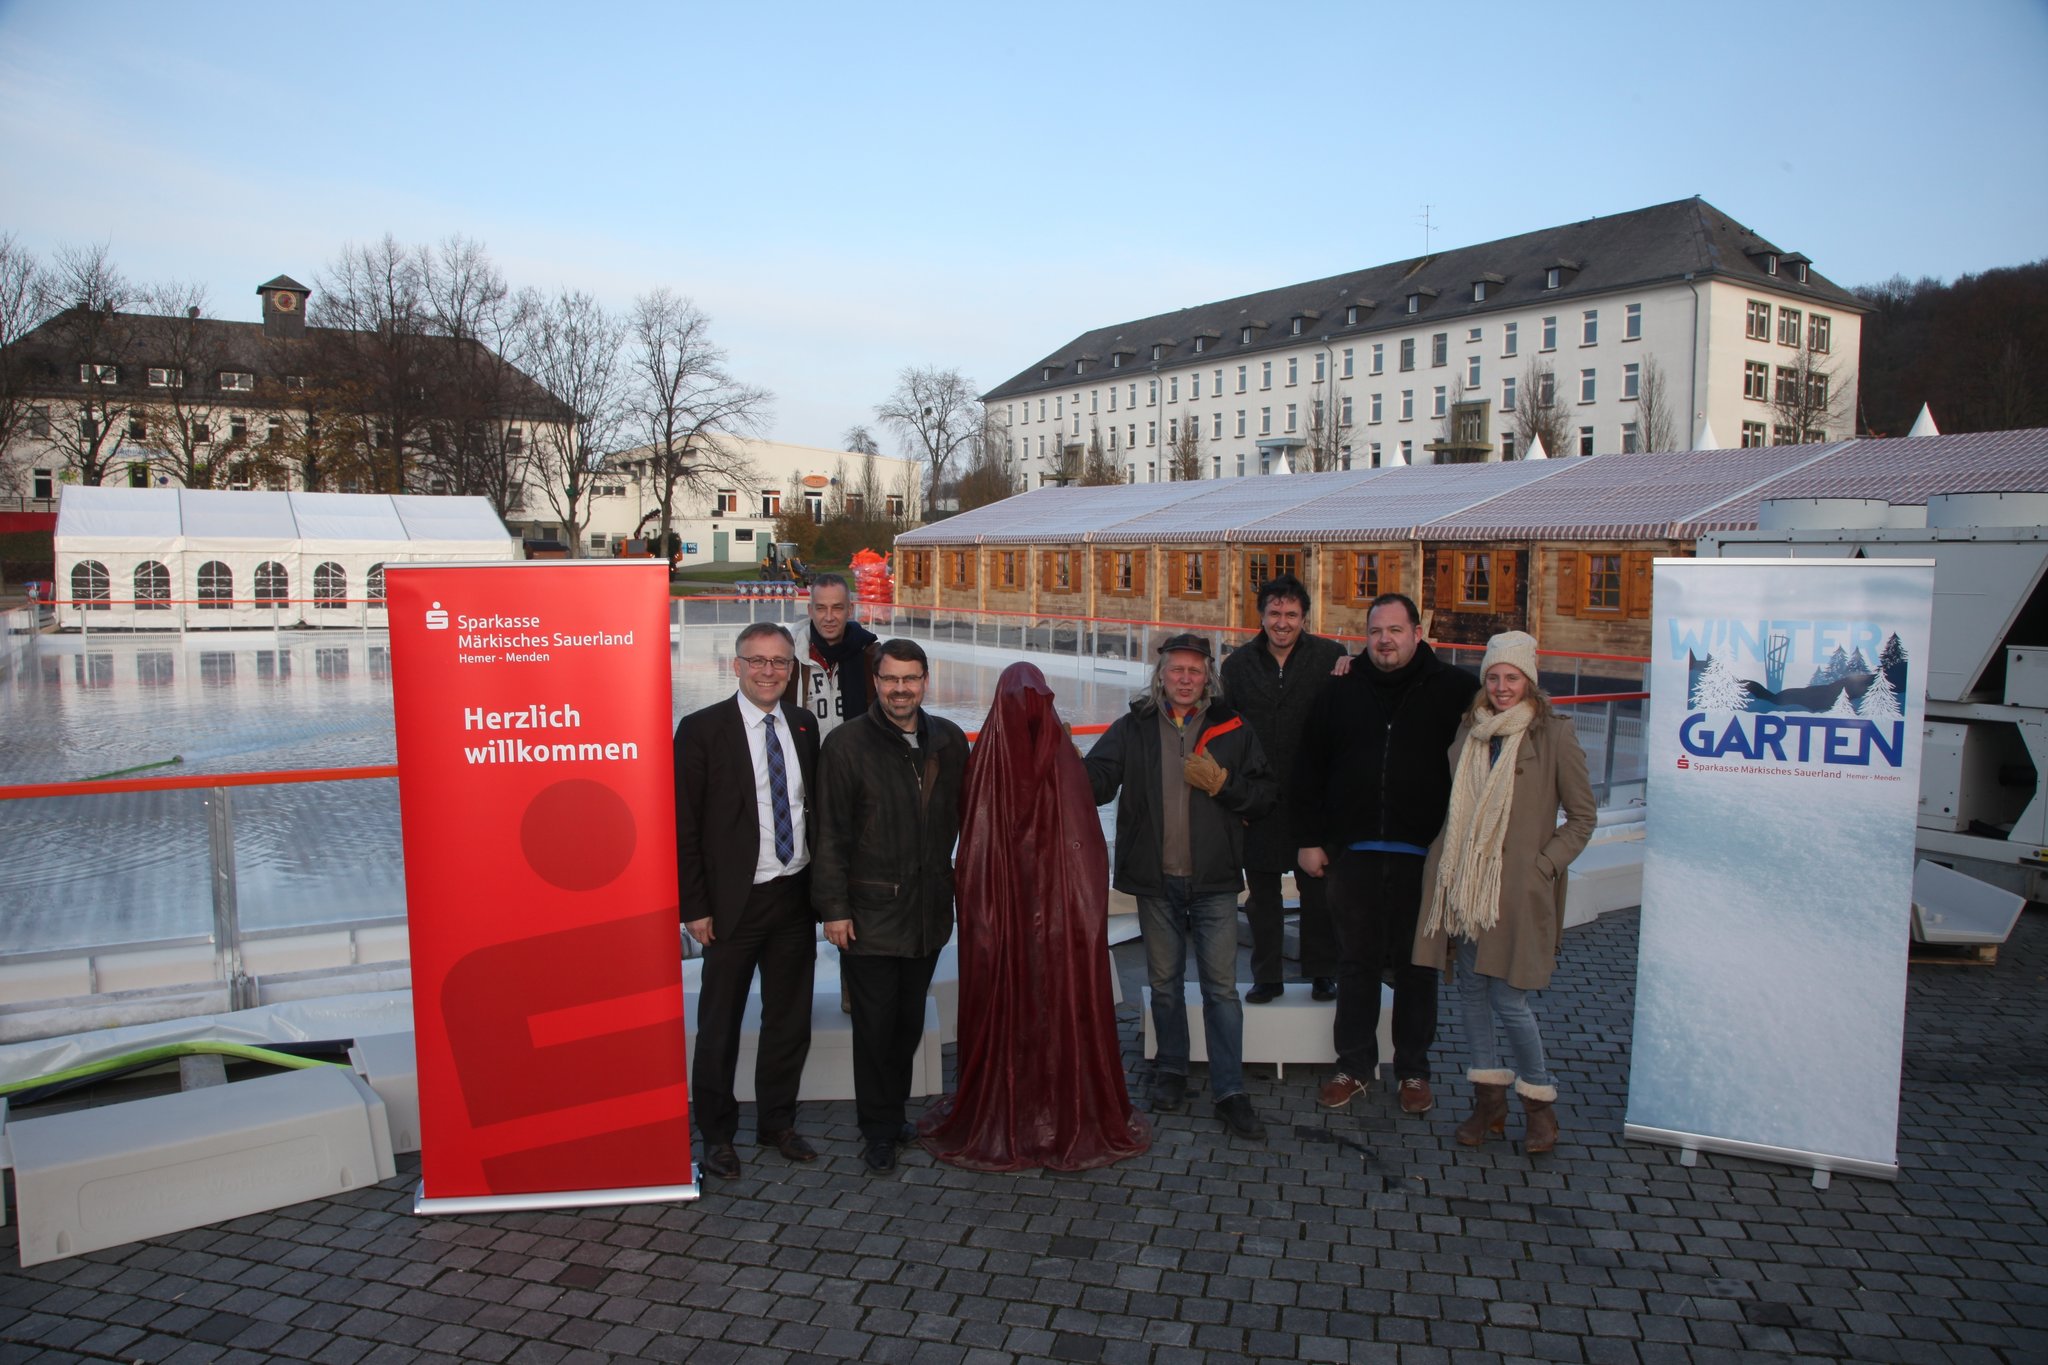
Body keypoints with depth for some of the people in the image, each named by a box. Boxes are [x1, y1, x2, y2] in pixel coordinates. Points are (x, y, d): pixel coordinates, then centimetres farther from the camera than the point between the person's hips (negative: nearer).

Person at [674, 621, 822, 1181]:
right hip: (735, 902, -5)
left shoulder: (804, 726, 5)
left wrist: (821, 887, 5)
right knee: (720, 1024, 9)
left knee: (790, 1018, 16)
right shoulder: (702, 729, -10)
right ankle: (716, 1133, 26)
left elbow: (814, 807, 10)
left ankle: (778, 1121, 33)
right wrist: (694, 907, -12)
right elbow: (684, 825, -9)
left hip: (795, 895, 5)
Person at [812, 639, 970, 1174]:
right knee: (875, 1024, 4)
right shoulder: (847, 743, -8)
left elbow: (963, 816, 13)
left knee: (910, 1020, 15)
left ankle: (894, 1112, 34)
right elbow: (830, 833, -8)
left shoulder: (948, 740, 5)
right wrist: (834, 908, -11)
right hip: (870, 910, -4)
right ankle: (879, 1131, 20)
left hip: (930, 906, 4)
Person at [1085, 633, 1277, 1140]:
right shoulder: (1133, 728, 3)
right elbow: (1095, 781, -8)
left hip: (1214, 881, -1)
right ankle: (1171, 1073, 31)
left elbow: (1266, 795, 5)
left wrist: (1222, 784, -11)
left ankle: (1230, 1092, 8)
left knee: (1221, 985, 0)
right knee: (1164, 983, 14)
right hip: (1156, 880, 1)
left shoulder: (1231, 729, 3)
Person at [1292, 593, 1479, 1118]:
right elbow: (1308, 769, 9)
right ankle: (1353, 1065, 23)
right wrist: (1310, 839, 5)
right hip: (1354, 852, 2)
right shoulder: (1342, 692, 6)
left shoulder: (1455, 690, -1)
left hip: (1423, 855, -1)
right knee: (1356, 962, 10)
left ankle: (1413, 1070, 24)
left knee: (1417, 966, 10)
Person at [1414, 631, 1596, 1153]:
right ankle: (1489, 1098, 23)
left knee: (1508, 999, -5)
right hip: (1463, 885, 5)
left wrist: (1544, 864, -6)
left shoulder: (1554, 734, -4)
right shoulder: (1469, 730, 9)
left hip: (1517, 889, -5)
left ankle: (1539, 1101, 16)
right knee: (1471, 988, 9)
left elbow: (1583, 815, 1)